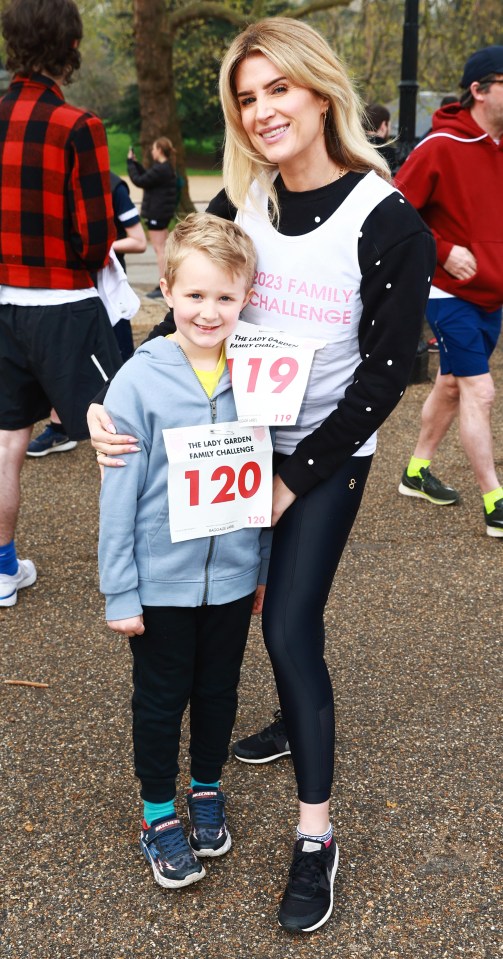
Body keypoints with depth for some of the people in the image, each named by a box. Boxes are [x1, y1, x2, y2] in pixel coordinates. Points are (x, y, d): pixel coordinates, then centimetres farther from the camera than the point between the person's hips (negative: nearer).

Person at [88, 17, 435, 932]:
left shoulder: (387, 221, -15)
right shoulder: (239, 204, -1)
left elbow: (385, 374, -14)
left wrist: (293, 481, -14)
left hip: (327, 455, -4)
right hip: (243, 436, 5)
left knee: (288, 624, -7)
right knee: (281, 613, 16)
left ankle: (315, 837, 7)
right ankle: (299, 714, 45)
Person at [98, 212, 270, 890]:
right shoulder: (139, 381, -15)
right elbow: (119, 495, -11)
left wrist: (265, 567, 9)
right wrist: (119, 593, -9)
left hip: (233, 575, 3)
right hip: (162, 581, -3)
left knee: (218, 691, 20)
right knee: (161, 700, 14)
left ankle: (208, 790, 44)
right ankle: (159, 814, 35)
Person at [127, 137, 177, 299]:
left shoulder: (160, 169, -20)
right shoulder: (167, 167, 12)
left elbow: (139, 181, -18)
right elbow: (147, 176, 20)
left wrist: (130, 162, -8)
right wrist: (135, 162, 14)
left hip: (156, 212, -10)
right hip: (163, 211, 10)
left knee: (159, 249, -8)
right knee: (161, 248, 15)